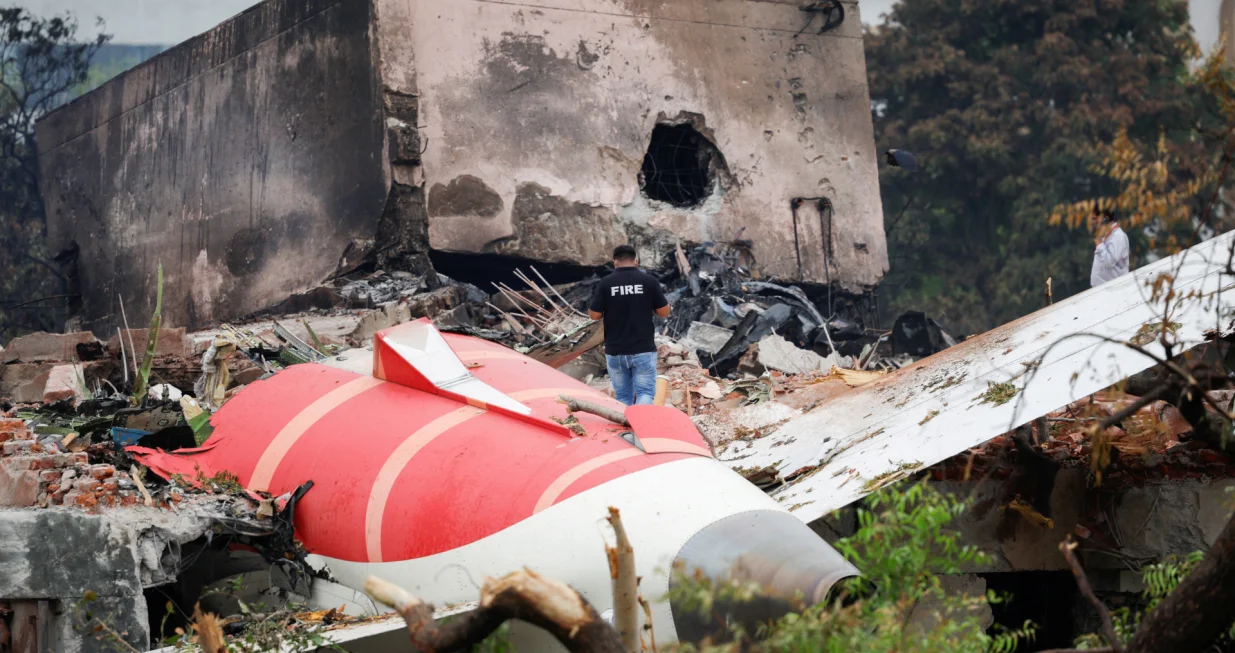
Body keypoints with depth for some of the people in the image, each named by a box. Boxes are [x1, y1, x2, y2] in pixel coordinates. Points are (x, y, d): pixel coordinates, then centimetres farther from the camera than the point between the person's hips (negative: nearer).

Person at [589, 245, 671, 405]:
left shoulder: (605, 283, -4)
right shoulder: (649, 281, -5)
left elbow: (594, 315, -1)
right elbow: (664, 312, 0)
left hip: (615, 351, 1)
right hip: (643, 350, -1)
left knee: (623, 396, 11)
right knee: (645, 392, -1)